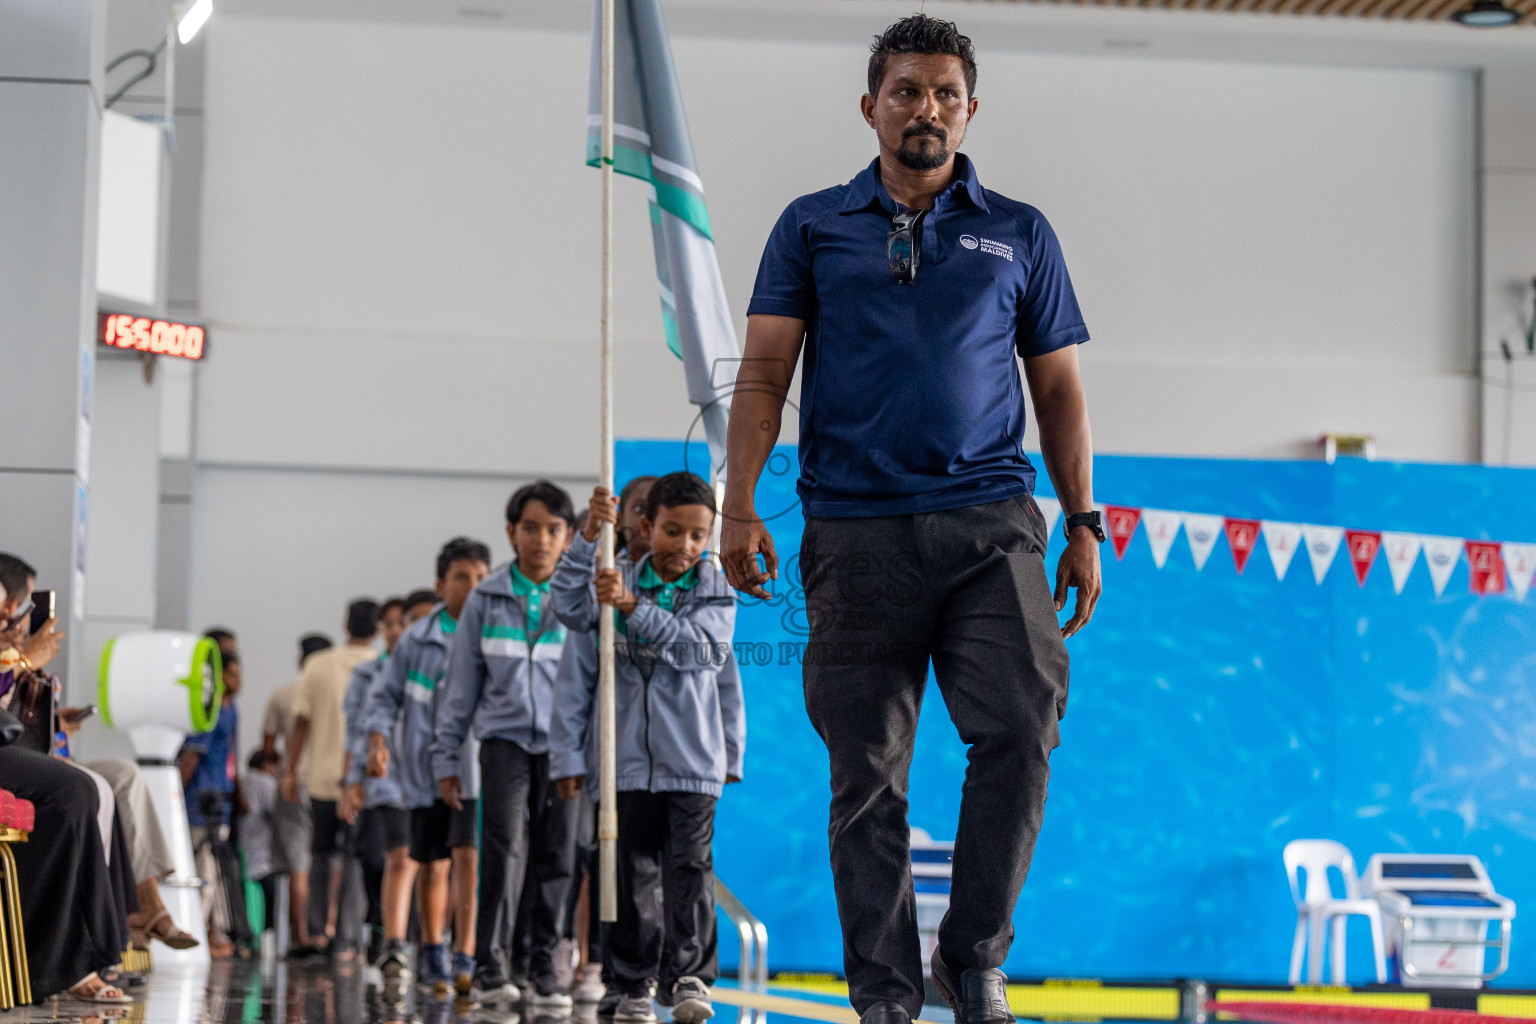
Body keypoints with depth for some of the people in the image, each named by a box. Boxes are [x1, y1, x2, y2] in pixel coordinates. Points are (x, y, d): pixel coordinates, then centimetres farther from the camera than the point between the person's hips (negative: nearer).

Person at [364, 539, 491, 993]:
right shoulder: (418, 641, -1)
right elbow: (385, 694, 5)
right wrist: (378, 739, -9)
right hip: (426, 767, 1)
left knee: (469, 856, -17)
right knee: (432, 867, 11)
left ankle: (465, 957, -17)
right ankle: (432, 953, 30)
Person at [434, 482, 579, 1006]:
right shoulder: (487, 599, 5)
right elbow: (461, 682, 10)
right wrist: (446, 756, 8)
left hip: (563, 744, 1)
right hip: (505, 738, -1)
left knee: (555, 856, 3)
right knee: (504, 846, -16)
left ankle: (544, 965, 14)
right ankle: (486, 964, -10)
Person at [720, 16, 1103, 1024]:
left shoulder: (1020, 235, 15)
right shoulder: (813, 226, 12)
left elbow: (1059, 390, 16)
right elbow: (765, 374, 7)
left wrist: (1086, 525, 8)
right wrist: (740, 505, -5)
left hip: (991, 523, 1)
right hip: (857, 527, 0)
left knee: (1022, 729, -15)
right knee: (868, 770, 0)